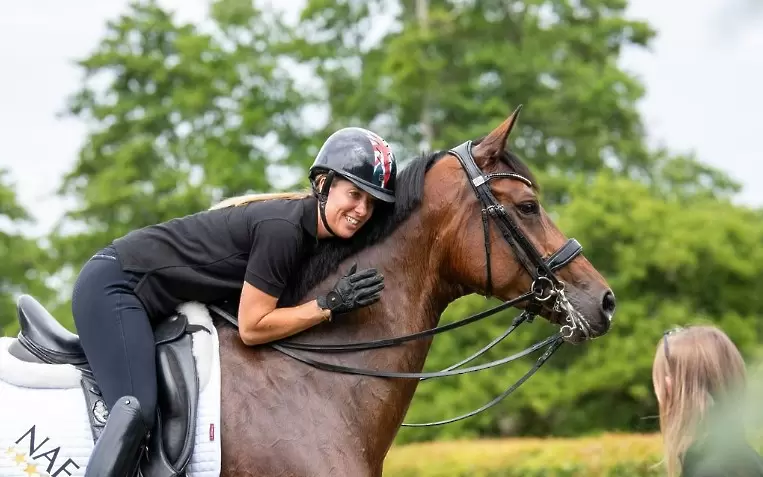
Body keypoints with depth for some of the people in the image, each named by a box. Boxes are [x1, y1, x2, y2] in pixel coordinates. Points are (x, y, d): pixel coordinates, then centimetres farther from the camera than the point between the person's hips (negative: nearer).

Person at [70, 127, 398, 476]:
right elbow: (252, 328, -19)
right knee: (137, 409, -27)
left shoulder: (302, 224, 4)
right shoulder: (282, 229, -23)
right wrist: (329, 305, -19)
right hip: (113, 287, -11)